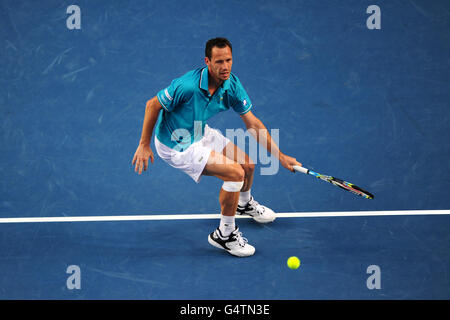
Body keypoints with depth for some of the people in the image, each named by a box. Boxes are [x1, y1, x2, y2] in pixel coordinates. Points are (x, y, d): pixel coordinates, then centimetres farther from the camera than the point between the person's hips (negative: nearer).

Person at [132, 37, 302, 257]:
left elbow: (253, 124, -6)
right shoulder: (187, 86, -34)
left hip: (200, 133, 7)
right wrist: (144, 145, -16)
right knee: (235, 173, -17)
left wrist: (280, 156, -8)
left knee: (247, 164, 12)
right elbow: (153, 105, -21)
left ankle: (244, 203, 48)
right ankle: (224, 234, 2)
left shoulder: (232, 85, -13)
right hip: (177, 145, -7)